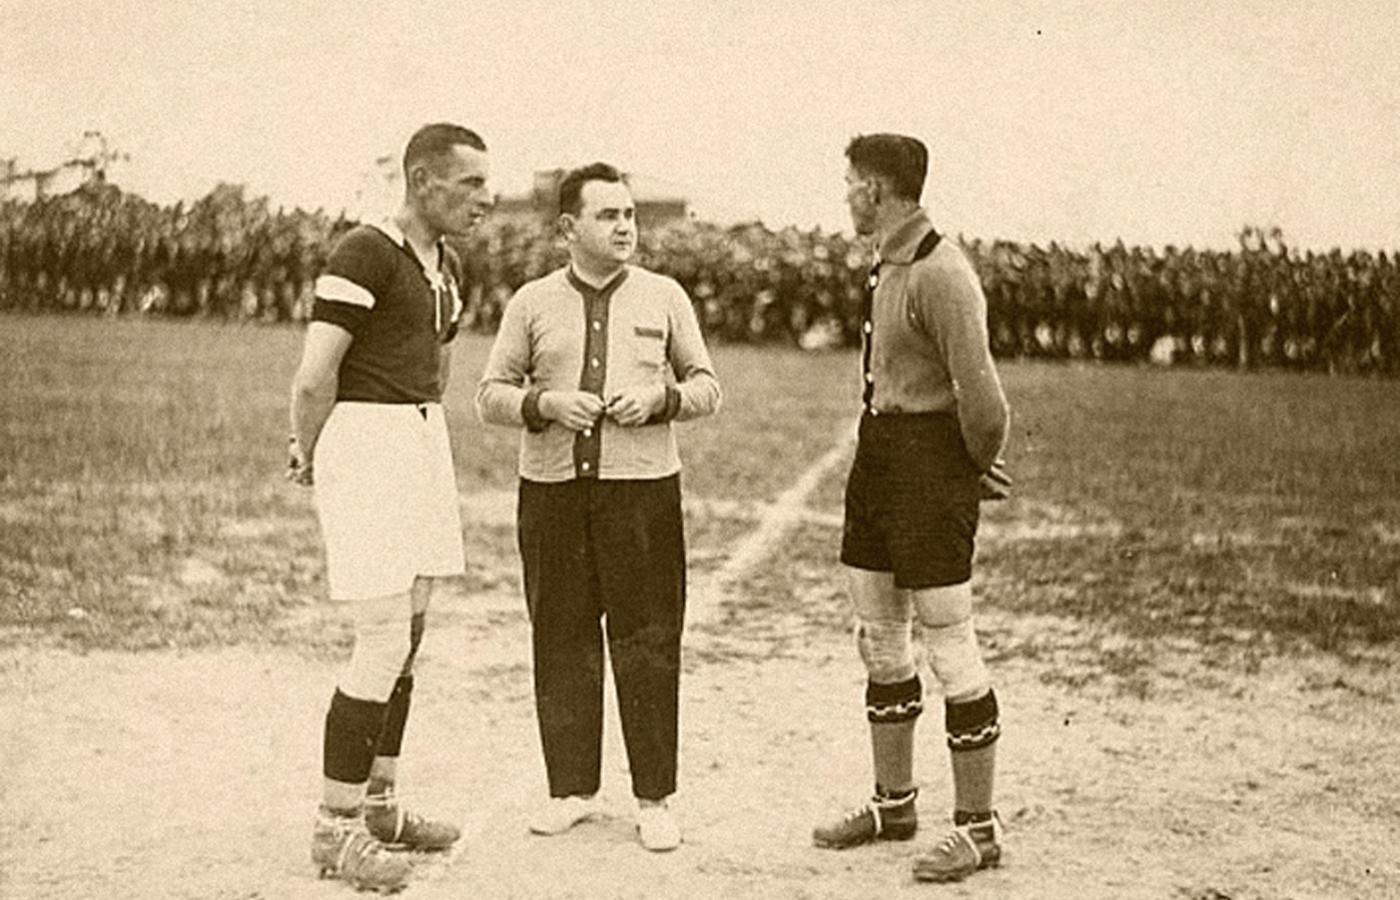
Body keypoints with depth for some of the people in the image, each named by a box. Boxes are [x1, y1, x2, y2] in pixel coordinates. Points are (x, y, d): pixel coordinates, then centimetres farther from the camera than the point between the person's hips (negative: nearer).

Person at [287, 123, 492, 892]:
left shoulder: (446, 268, 13)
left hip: (424, 445, 9)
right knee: (384, 644, -9)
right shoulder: (364, 253, -15)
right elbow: (314, 378, -17)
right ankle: (336, 828, 2)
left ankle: (379, 805, 26)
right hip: (365, 445, -9)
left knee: (408, 638, 13)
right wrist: (308, 458, -3)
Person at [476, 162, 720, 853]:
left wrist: (660, 396, -9)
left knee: (647, 644, -1)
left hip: (642, 486, -1)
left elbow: (706, 386, 11)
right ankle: (572, 789, 17)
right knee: (561, 640, 5)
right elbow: (490, 395, 8)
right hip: (552, 487, 1)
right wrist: (547, 403, -11)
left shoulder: (664, 297, 7)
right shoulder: (531, 304, 7)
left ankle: (654, 800, 9)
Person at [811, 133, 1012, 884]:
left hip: (929, 460, -10)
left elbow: (978, 390, -22)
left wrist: (981, 467, -6)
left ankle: (978, 827, 7)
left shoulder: (940, 273, -19)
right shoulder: (887, 264, 10)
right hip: (877, 454, 10)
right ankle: (893, 803, 29)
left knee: (947, 641, -4)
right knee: (879, 637, 15)